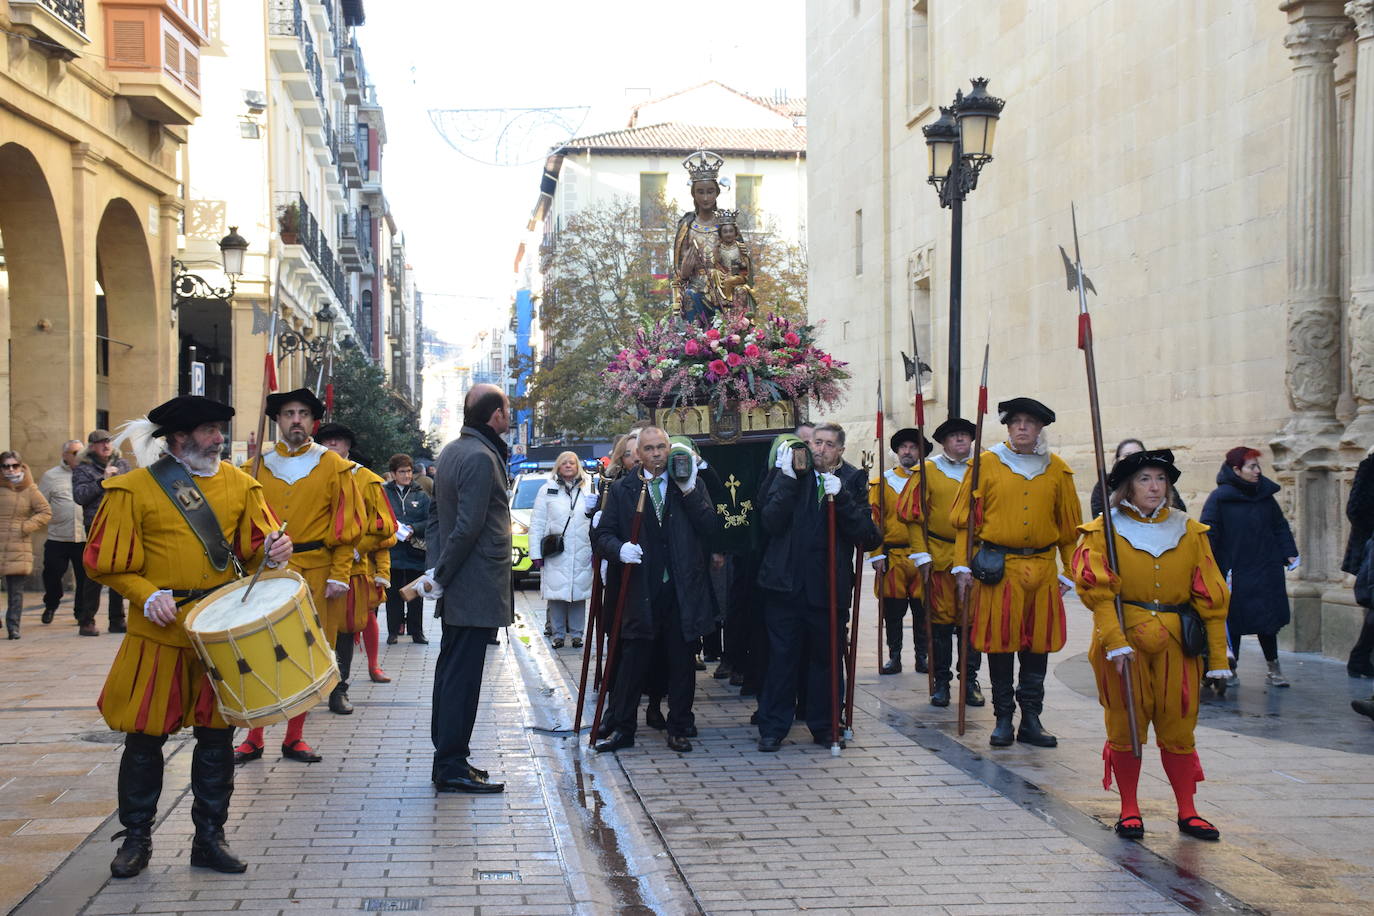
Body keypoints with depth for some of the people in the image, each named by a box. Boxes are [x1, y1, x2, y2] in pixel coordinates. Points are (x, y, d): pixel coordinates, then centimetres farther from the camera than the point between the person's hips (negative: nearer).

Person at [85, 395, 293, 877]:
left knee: (217, 735, 7)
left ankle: (210, 838, 20)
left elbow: (253, 546, 10)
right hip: (158, 634, -3)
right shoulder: (134, 489, -4)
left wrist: (272, 550, -13)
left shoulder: (238, 484, 7)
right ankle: (136, 838, 20)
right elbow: (105, 562, -3)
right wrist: (147, 595, -16)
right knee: (145, 737, 4)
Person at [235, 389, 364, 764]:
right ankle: (253, 738, 10)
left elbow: (346, 525, 2)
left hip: (315, 575, -1)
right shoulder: (256, 467, 9)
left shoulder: (333, 467, 4)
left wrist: (339, 575, -6)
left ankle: (295, 737, 15)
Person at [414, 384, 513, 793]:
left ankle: (447, 758, 23)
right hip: (476, 588, -10)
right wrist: (440, 575, -12)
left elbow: (435, 514, 17)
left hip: (456, 589, 10)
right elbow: (468, 526, -21)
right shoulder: (481, 458, -17)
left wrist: (436, 570, 10)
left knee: (451, 671, 14)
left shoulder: (452, 452, 14)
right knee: (462, 677, -6)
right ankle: (452, 768, -2)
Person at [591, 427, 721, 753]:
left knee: (682, 663, 7)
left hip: (683, 591, 1)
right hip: (640, 589, -1)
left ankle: (679, 729, 19)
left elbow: (711, 528, -3)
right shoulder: (622, 489, 6)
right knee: (632, 662, 3)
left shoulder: (691, 487, 8)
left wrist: (689, 491, -10)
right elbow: (603, 534, 4)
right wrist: (620, 549, -16)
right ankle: (621, 729, 13)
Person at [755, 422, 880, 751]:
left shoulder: (852, 480, 3)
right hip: (786, 584, -1)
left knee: (827, 658, 9)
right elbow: (770, 521, -9)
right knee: (782, 657, 4)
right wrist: (789, 479, -17)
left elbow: (864, 533, -7)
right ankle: (772, 727, 14)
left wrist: (841, 497, -18)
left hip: (829, 585, 1)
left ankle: (824, 726, 23)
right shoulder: (789, 473, 2)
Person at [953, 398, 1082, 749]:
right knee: (1000, 641, 0)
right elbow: (964, 518, 3)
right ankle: (1003, 720, 10)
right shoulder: (987, 463, 2)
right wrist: (962, 565, -2)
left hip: (1042, 569, 2)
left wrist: (1068, 573, 11)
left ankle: (1031, 720, 14)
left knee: (1038, 642, 4)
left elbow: (1069, 526, 14)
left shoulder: (1056, 469, 9)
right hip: (999, 567, -2)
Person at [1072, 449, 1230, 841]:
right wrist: (1115, 642, -21)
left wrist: (1217, 656, 4)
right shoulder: (1104, 530, 0)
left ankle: (1187, 812, 16)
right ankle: (1129, 811, 17)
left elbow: (1210, 595, 8)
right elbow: (1097, 590, -9)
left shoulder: (1189, 531, 8)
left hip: (1176, 645, 2)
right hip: (1124, 642, -2)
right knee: (1125, 727, 3)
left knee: (1179, 729, 4)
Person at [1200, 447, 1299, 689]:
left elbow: (1280, 526, 16)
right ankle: (1230, 671, 15)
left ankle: (1273, 669, 15)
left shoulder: (1266, 494, 7)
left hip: (1266, 571, 4)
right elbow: (1208, 533, -10)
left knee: (1268, 620, 6)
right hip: (1234, 573, -4)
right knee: (1233, 623, 3)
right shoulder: (1219, 498, -8)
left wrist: (1289, 553, 6)